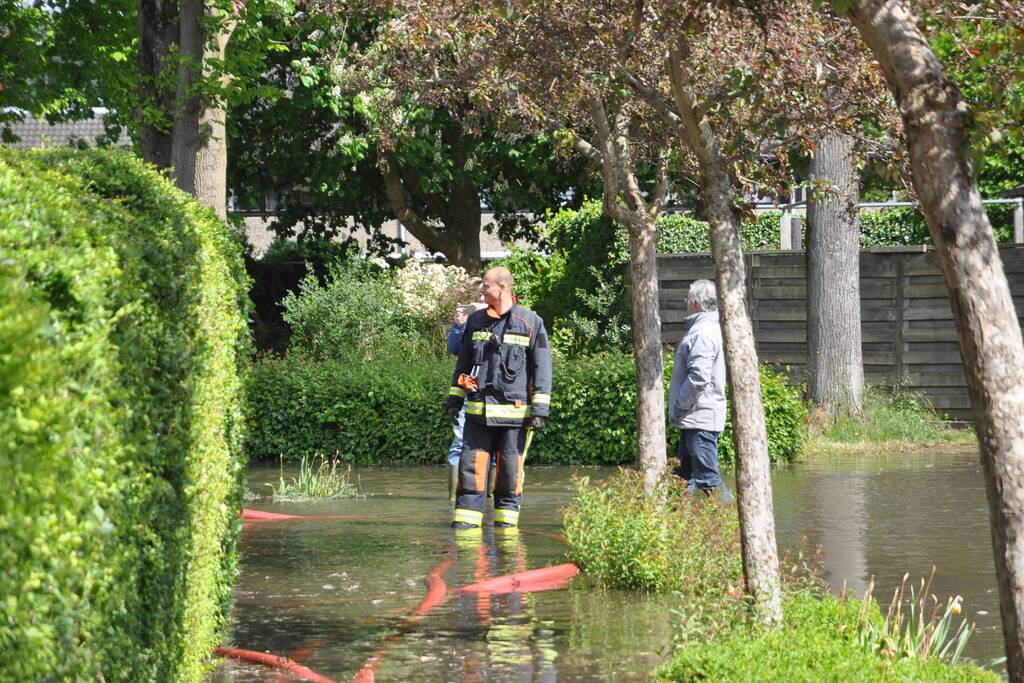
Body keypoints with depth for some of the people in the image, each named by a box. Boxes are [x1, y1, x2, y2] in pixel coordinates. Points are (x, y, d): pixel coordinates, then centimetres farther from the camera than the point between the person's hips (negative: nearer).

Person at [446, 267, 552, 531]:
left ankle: (507, 517, 12)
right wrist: (454, 399, 14)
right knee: (471, 464, -3)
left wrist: (539, 408, -6)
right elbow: (463, 363, 20)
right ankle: (466, 517, -1)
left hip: (514, 410, -3)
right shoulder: (475, 321, 12)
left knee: (510, 468, 2)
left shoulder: (531, 323, 0)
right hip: (478, 410, 3)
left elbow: (542, 368, 0)